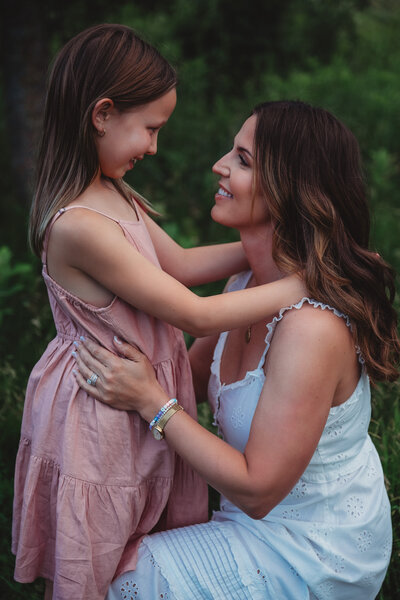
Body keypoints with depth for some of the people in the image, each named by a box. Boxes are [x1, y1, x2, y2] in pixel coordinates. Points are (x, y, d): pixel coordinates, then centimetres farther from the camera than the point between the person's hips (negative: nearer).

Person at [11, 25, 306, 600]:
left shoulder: (116, 197, 0)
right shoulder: (78, 225, -31)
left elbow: (180, 263, 10)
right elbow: (198, 316, -28)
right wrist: (306, 282, -23)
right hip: (101, 415, -9)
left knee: (138, 551, 23)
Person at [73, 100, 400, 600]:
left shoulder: (312, 327, -33)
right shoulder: (251, 280, -5)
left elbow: (257, 490, -26)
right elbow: (196, 372, 10)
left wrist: (151, 401, -24)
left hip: (313, 558, -7)